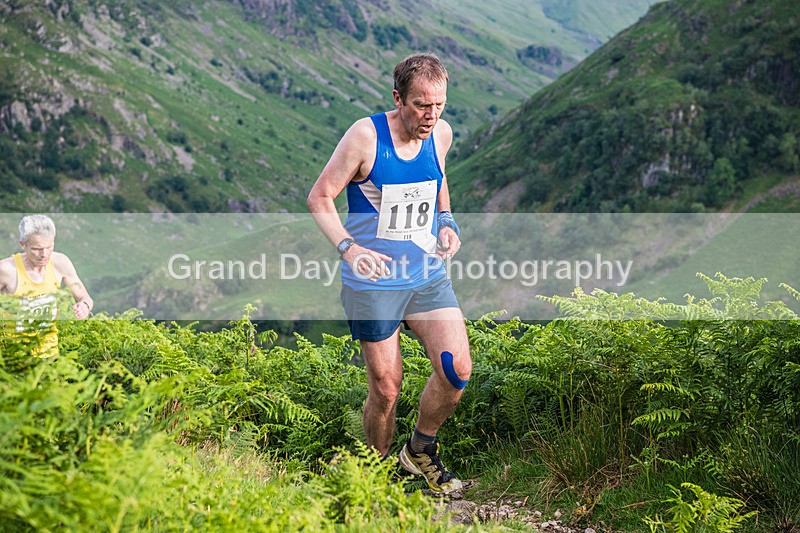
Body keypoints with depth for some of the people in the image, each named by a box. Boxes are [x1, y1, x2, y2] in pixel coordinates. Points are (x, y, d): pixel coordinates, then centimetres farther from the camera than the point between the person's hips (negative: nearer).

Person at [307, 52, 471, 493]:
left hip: (428, 277, 4)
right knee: (386, 387, 1)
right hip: (373, 281, -4)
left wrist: (447, 222, 4)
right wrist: (349, 247, -23)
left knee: (457, 370, -9)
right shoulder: (366, 135, -14)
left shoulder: (441, 134, 1)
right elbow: (319, 197, -9)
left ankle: (421, 449, 17)